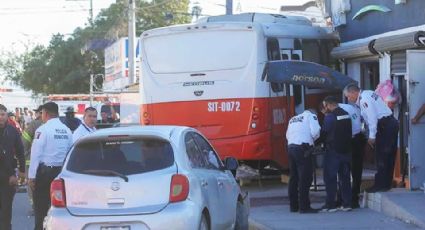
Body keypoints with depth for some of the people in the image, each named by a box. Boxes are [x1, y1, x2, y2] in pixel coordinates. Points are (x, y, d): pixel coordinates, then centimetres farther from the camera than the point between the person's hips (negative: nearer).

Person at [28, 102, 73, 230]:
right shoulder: (67, 131, 5)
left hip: (44, 171, -5)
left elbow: (36, 153, -12)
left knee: (41, 206, 1)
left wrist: (31, 176, -10)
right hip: (61, 171, 5)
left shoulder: (43, 130, -11)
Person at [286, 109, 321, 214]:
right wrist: (313, 138, 13)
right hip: (303, 148, -7)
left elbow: (288, 135, 17)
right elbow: (315, 132, -7)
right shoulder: (311, 116, 8)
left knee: (294, 177, 14)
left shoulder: (293, 119, 27)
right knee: (305, 178, -6)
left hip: (291, 147, 7)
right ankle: (304, 206, -10)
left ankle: (293, 206, 19)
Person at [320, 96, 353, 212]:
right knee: (345, 177, 11)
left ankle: (330, 204, -1)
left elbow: (324, 133, -9)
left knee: (330, 177, 0)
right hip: (346, 150, 7)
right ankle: (347, 203, 10)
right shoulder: (346, 114, 9)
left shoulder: (330, 116, -13)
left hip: (333, 150, -7)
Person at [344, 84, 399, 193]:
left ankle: (380, 184, -3)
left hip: (384, 126, -10)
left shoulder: (364, 99, -13)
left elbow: (372, 117, -19)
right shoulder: (368, 94, 17)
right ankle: (387, 183, 18)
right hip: (391, 124, 10)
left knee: (381, 157, -5)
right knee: (388, 156, 12)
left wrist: (372, 136, -15)